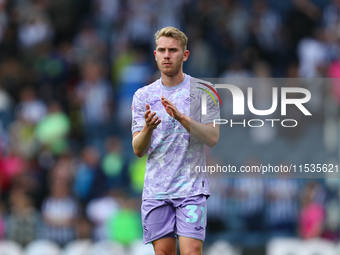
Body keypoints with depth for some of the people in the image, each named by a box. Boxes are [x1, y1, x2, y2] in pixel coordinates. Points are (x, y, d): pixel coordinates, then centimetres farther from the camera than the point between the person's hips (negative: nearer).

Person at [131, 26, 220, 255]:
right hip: (155, 191, 3)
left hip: (191, 188, -3)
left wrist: (181, 118, -22)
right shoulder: (143, 96, 9)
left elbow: (212, 138, -8)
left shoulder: (202, 90, 1)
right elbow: (138, 150, 4)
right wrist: (148, 128, -18)